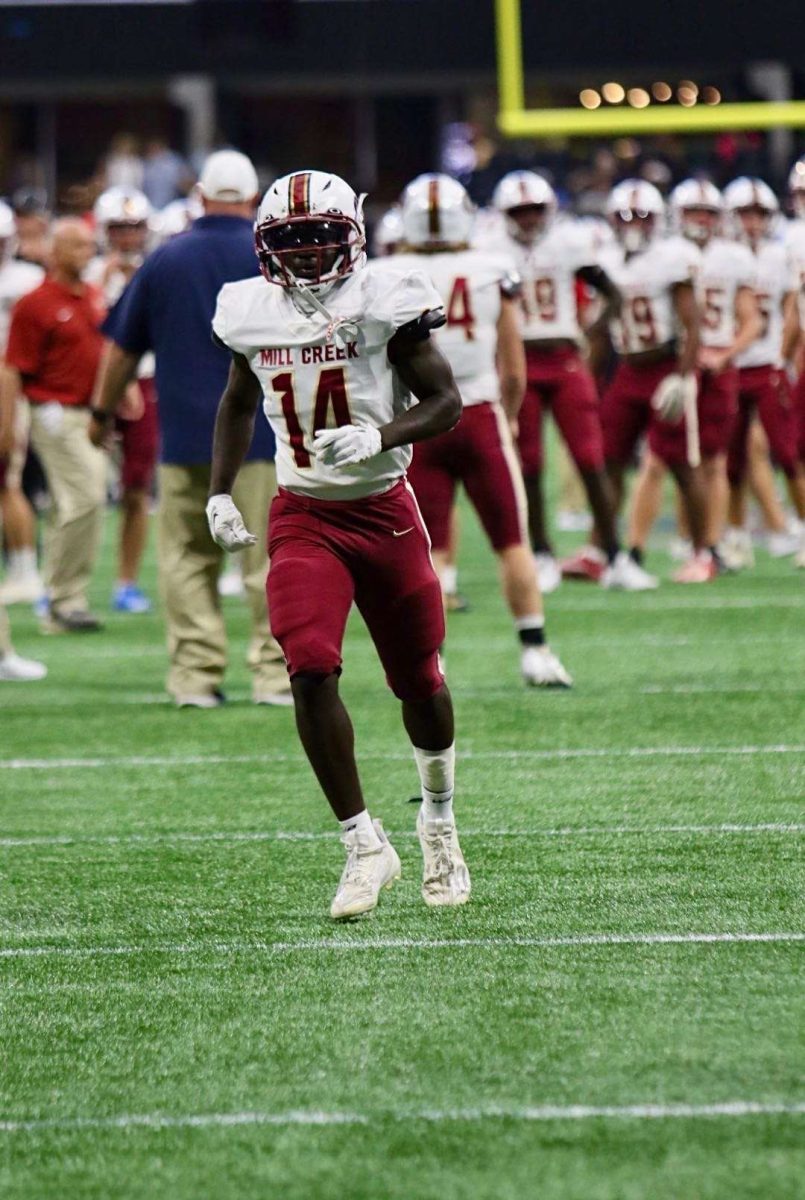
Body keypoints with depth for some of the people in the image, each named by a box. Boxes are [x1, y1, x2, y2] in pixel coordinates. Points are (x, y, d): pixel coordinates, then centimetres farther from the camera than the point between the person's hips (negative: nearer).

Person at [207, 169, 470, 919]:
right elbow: (238, 404, 20)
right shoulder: (251, 313, 1)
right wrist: (219, 492, 12)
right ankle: (365, 846, -9)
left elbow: (445, 402, -9)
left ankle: (439, 821, 39)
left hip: (384, 511, -2)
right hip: (303, 517, 2)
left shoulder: (383, 302, -11)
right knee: (310, 669, -19)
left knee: (418, 682, 10)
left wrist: (381, 437, -26)